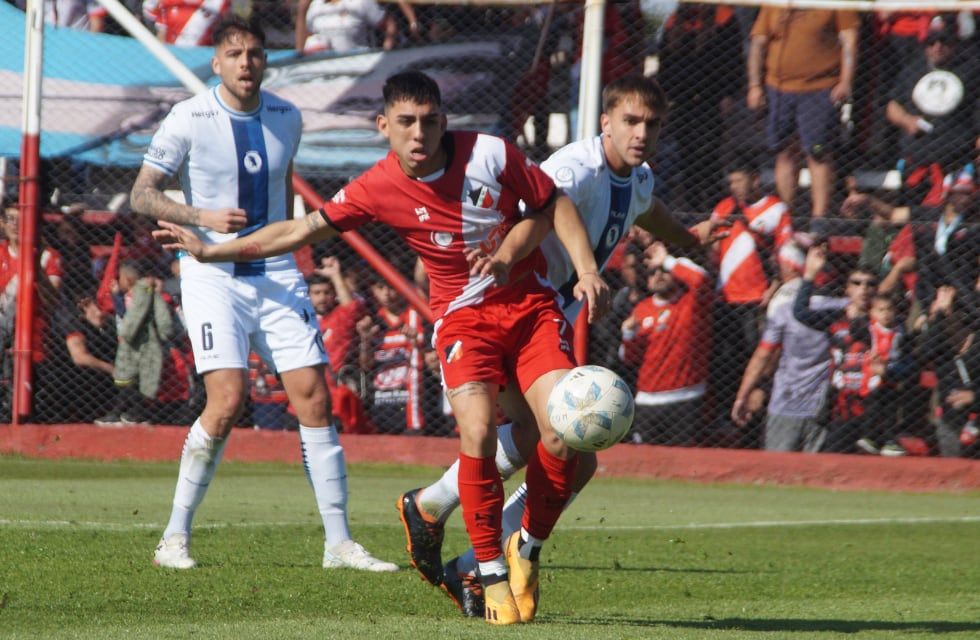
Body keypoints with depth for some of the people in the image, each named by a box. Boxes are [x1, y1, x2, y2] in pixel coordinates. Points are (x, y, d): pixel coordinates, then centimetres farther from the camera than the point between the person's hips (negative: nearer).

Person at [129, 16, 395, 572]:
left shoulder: (286, 119, 7)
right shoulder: (189, 119, -7)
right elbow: (143, 195, -4)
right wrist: (203, 217, -18)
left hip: (277, 277, 5)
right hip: (212, 275, -4)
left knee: (314, 399, -3)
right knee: (228, 400, -19)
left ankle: (339, 542, 4)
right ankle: (176, 537, -6)